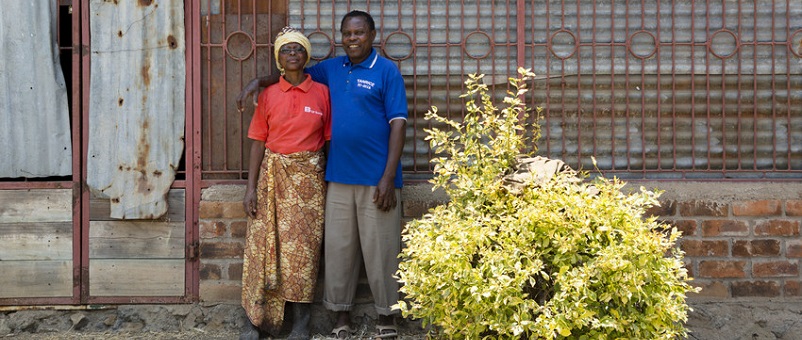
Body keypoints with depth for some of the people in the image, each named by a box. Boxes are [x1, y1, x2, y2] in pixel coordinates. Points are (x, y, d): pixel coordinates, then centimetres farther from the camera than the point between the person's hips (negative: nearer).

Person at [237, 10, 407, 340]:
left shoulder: (387, 71, -3)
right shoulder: (332, 68, 12)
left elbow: (398, 124, -7)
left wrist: (388, 178, -13)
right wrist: (259, 81, 8)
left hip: (376, 179, -4)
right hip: (339, 177, 5)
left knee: (380, 249, 1)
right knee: (338, 248, 7)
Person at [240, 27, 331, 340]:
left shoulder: (322, 93, 4)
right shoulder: (268, 95, 6)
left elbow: (330, 139, 3)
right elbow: (258, 142, 4)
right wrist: (251, 187, -2)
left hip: (310, 176, -1)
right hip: (272, 174, 1)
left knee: (304, 248, 0)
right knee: (264, 245, -1)